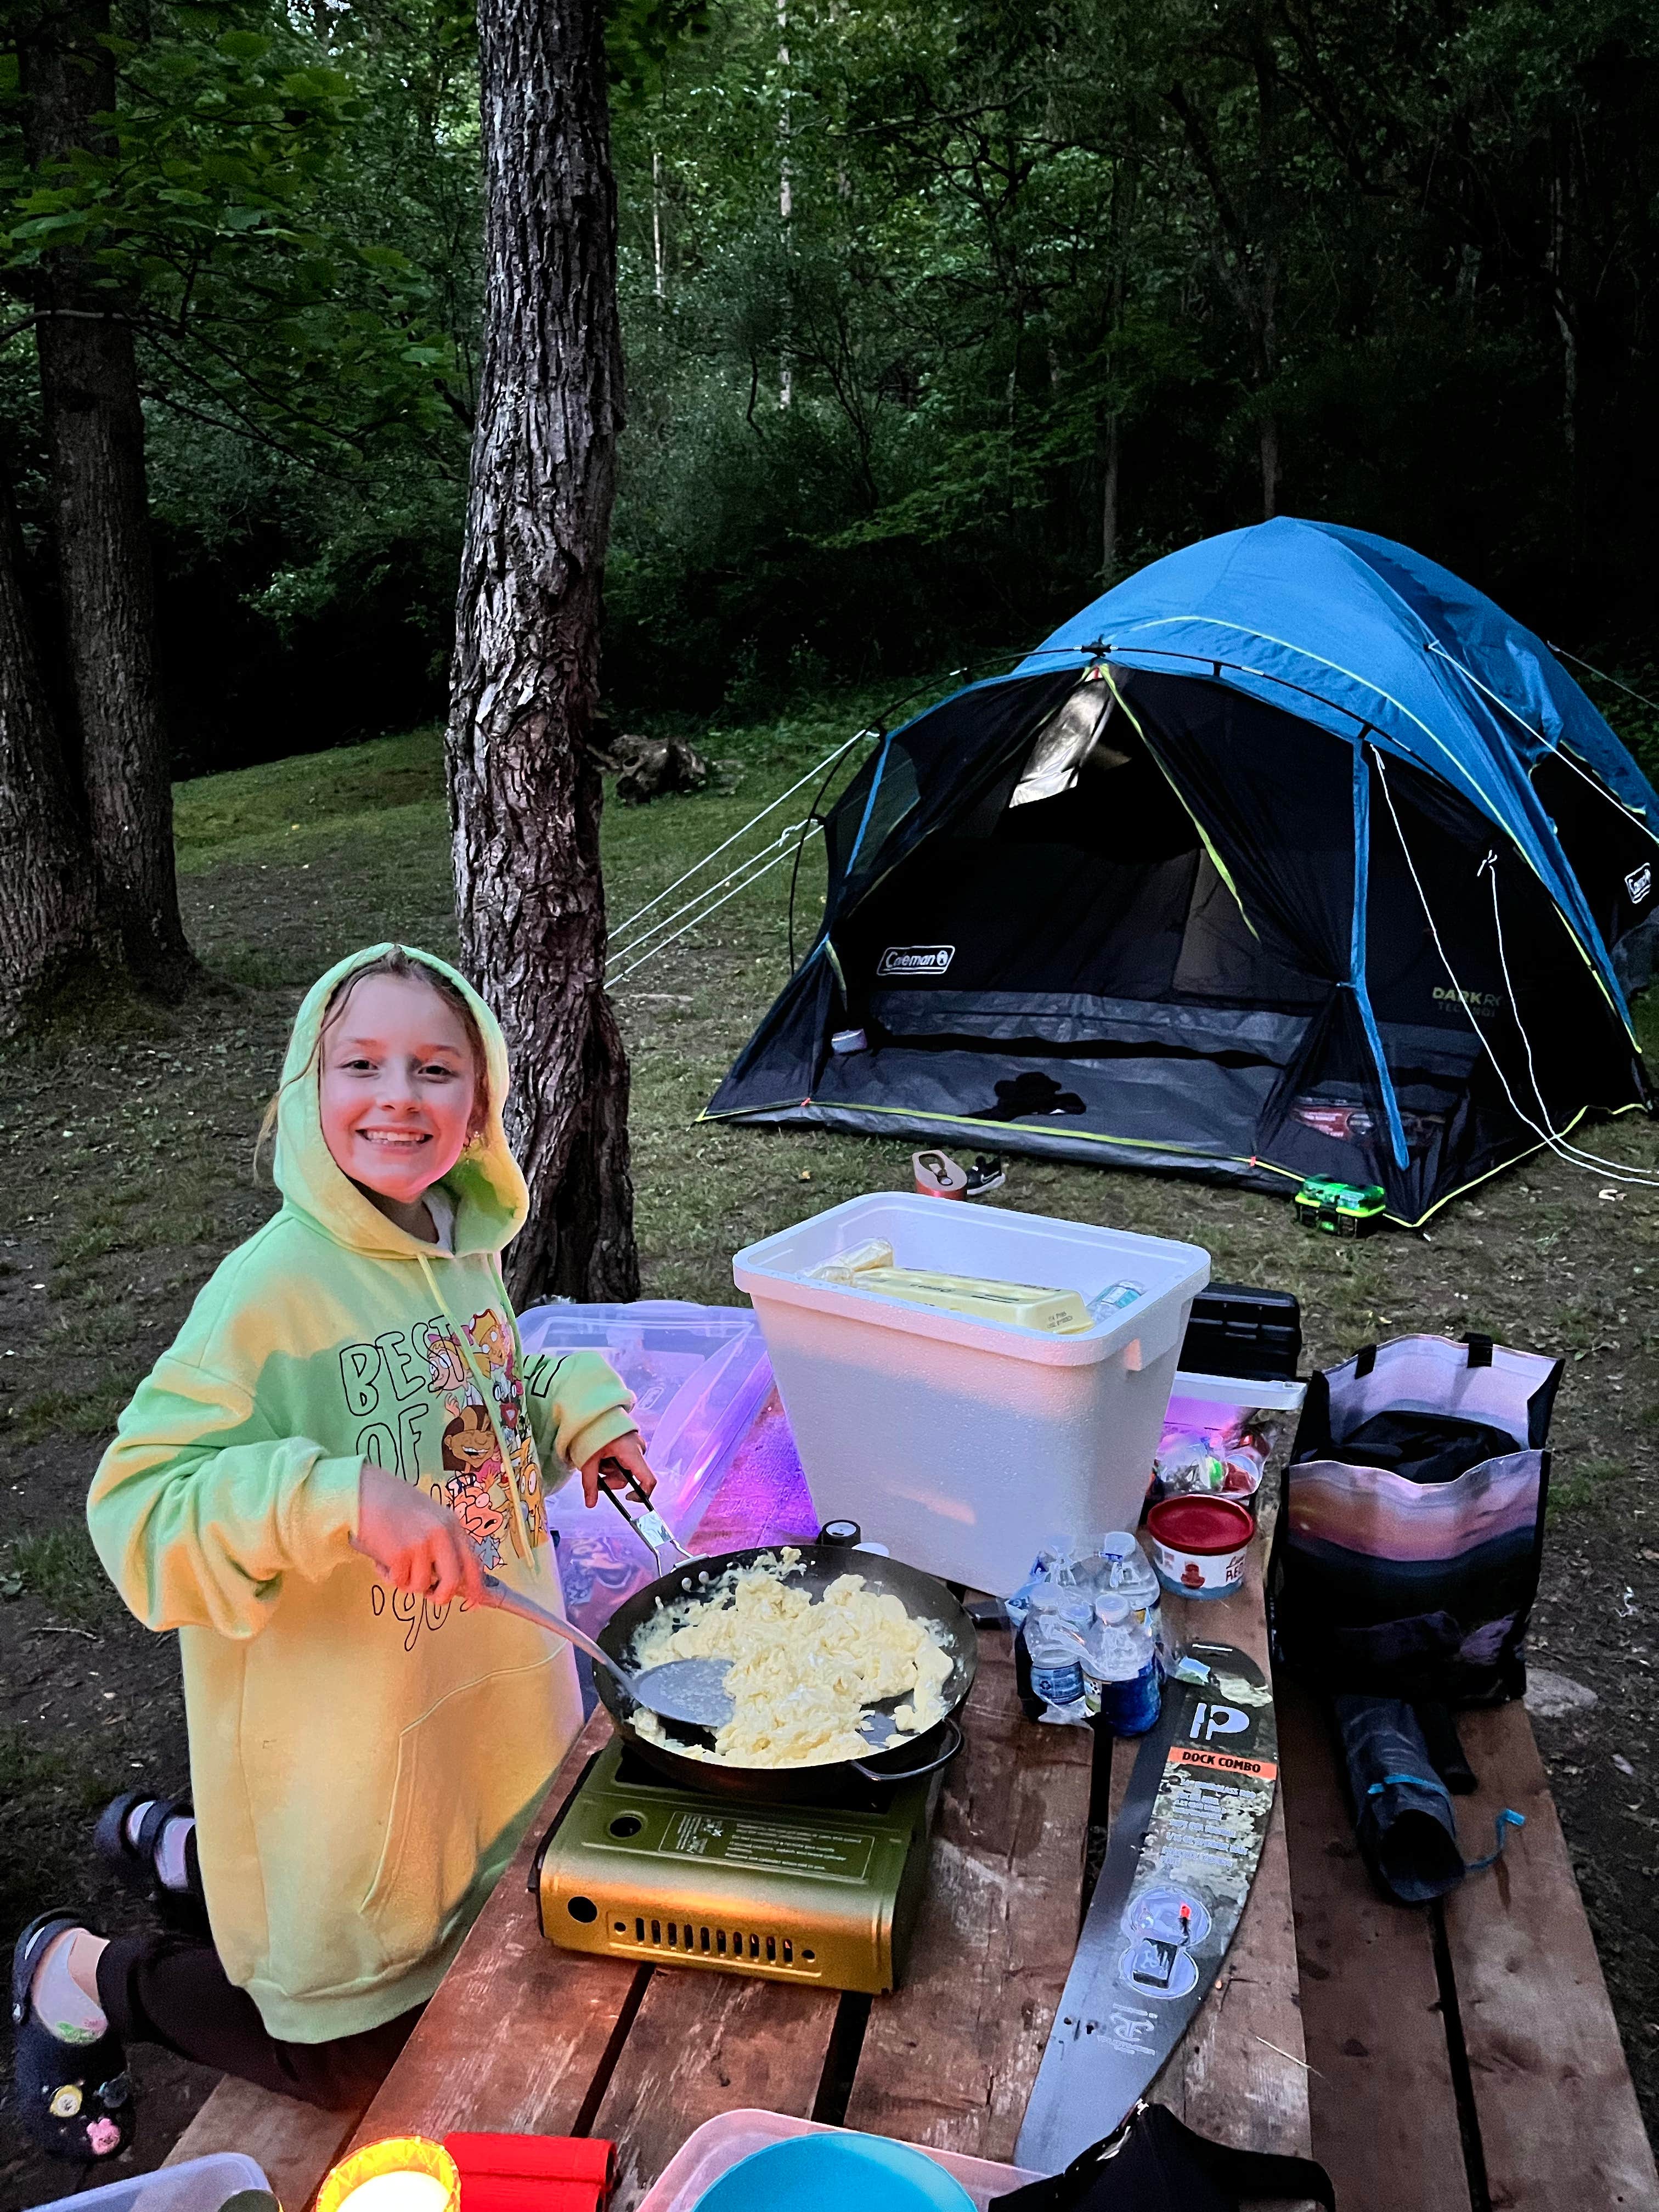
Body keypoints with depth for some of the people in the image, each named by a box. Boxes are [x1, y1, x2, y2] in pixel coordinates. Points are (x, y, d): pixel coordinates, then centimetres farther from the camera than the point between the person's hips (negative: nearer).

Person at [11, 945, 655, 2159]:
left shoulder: (464, 1247, -2)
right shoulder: (272, 1287, -25)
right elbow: (140, 1510, -26)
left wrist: (576, 1409, -2)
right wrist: (338, 1497, -39)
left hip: (491, 1699, 7)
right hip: (348, 1748, -7)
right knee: (356, 2055, 11)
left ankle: (180, 1848, 42)